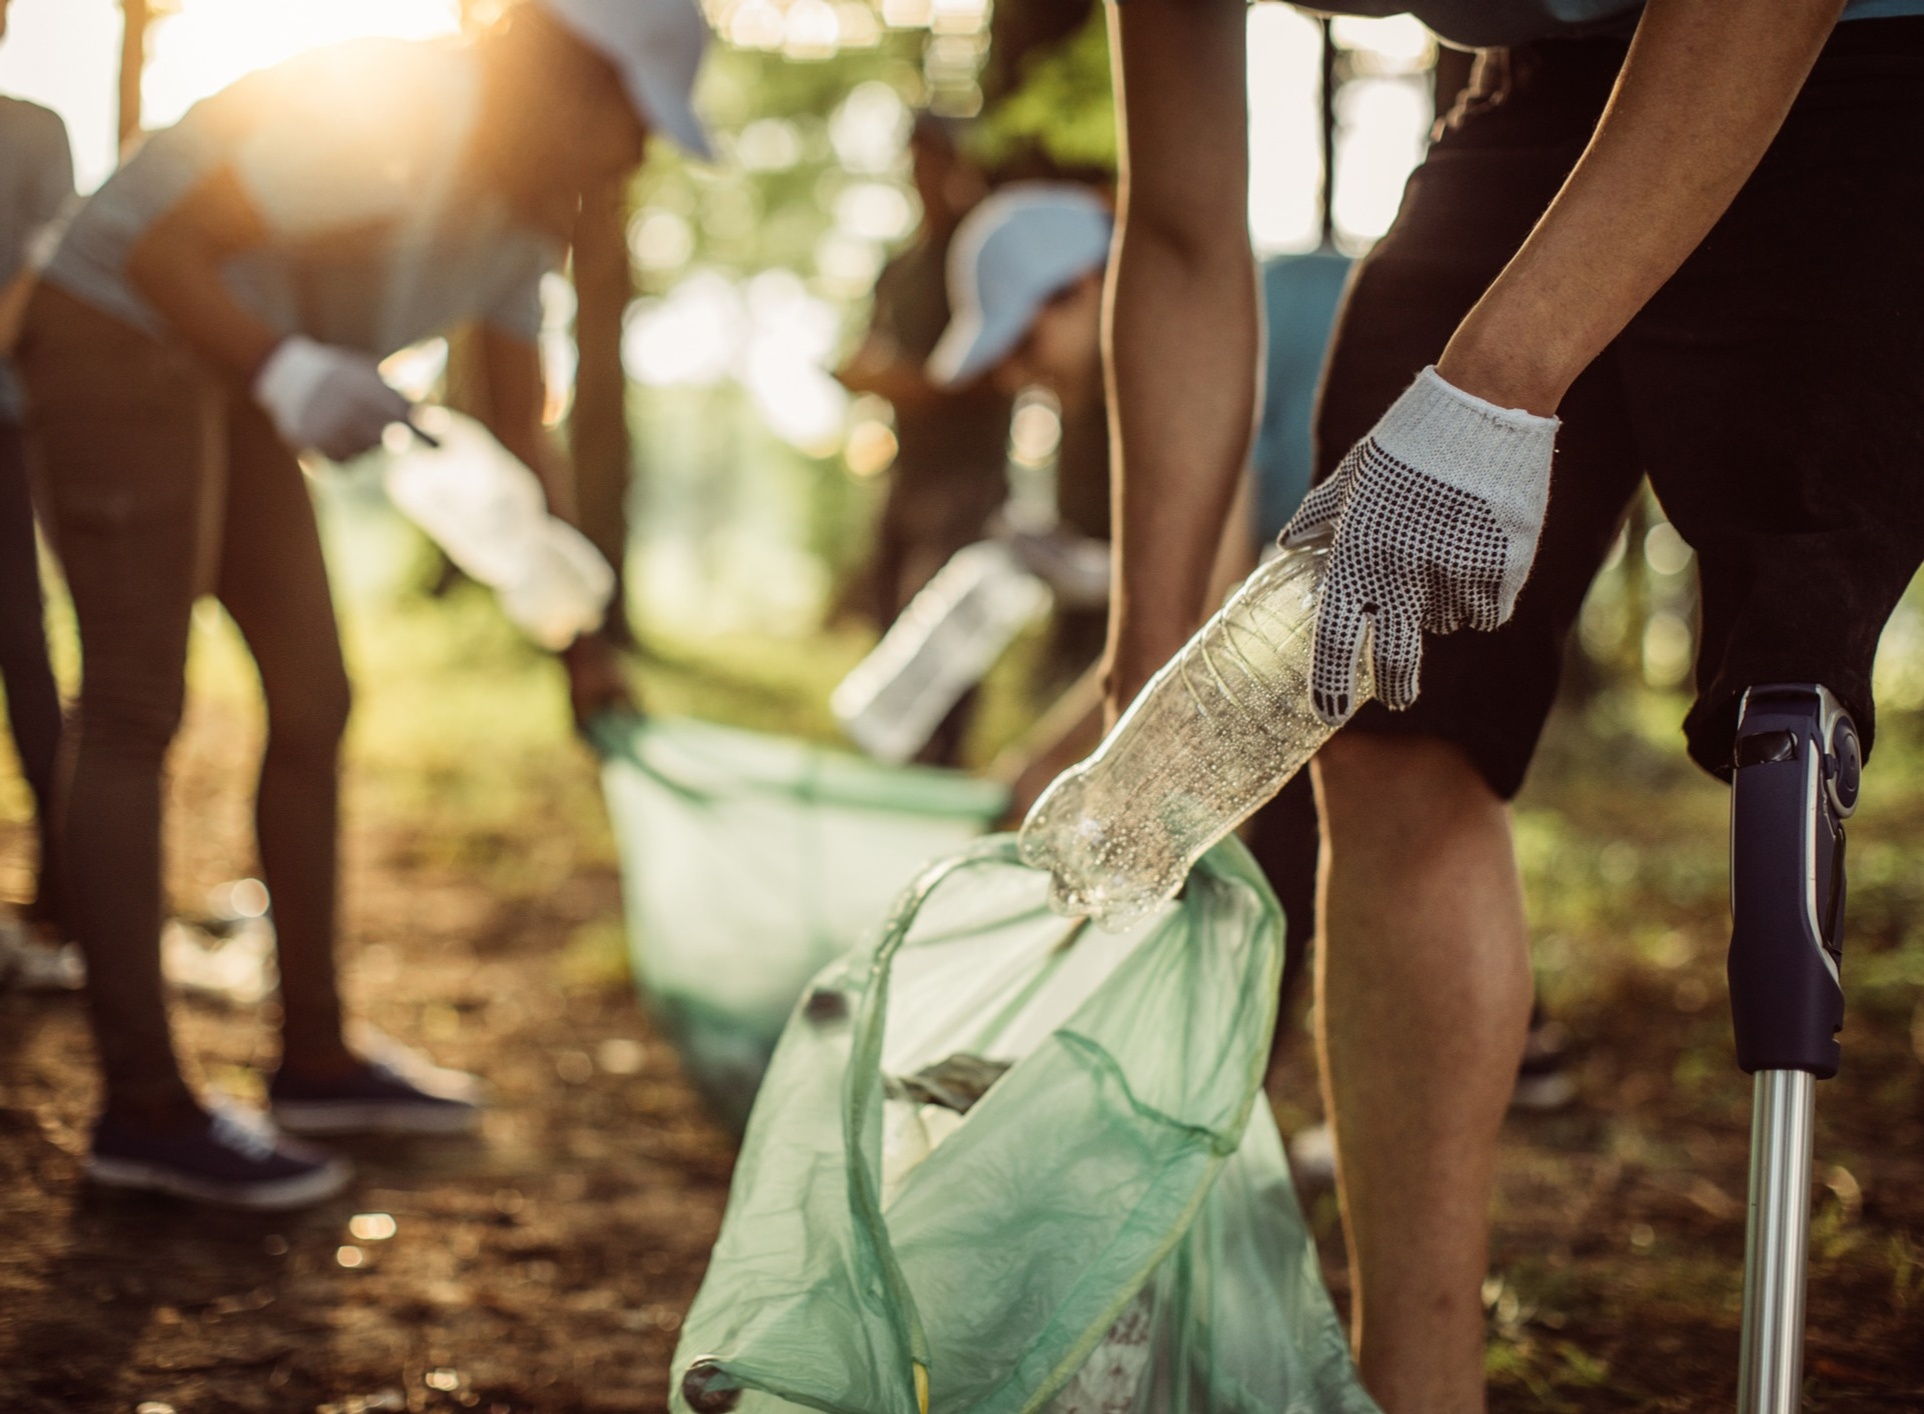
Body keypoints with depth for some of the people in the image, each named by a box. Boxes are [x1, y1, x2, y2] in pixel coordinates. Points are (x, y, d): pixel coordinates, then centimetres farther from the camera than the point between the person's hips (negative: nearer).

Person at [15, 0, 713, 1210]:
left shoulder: (528, 211, 4)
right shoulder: (387, 112, -25)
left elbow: (524, 440, 11)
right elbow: (160, 251, -27)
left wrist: (584, 648, 10)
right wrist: (288, 374, -42)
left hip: (232, 373, 10)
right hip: (121, 334, -10)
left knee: (314, 703, 9)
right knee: (134, 714, -9)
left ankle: (316, 1056, 18)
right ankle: (144, 1111, -7)